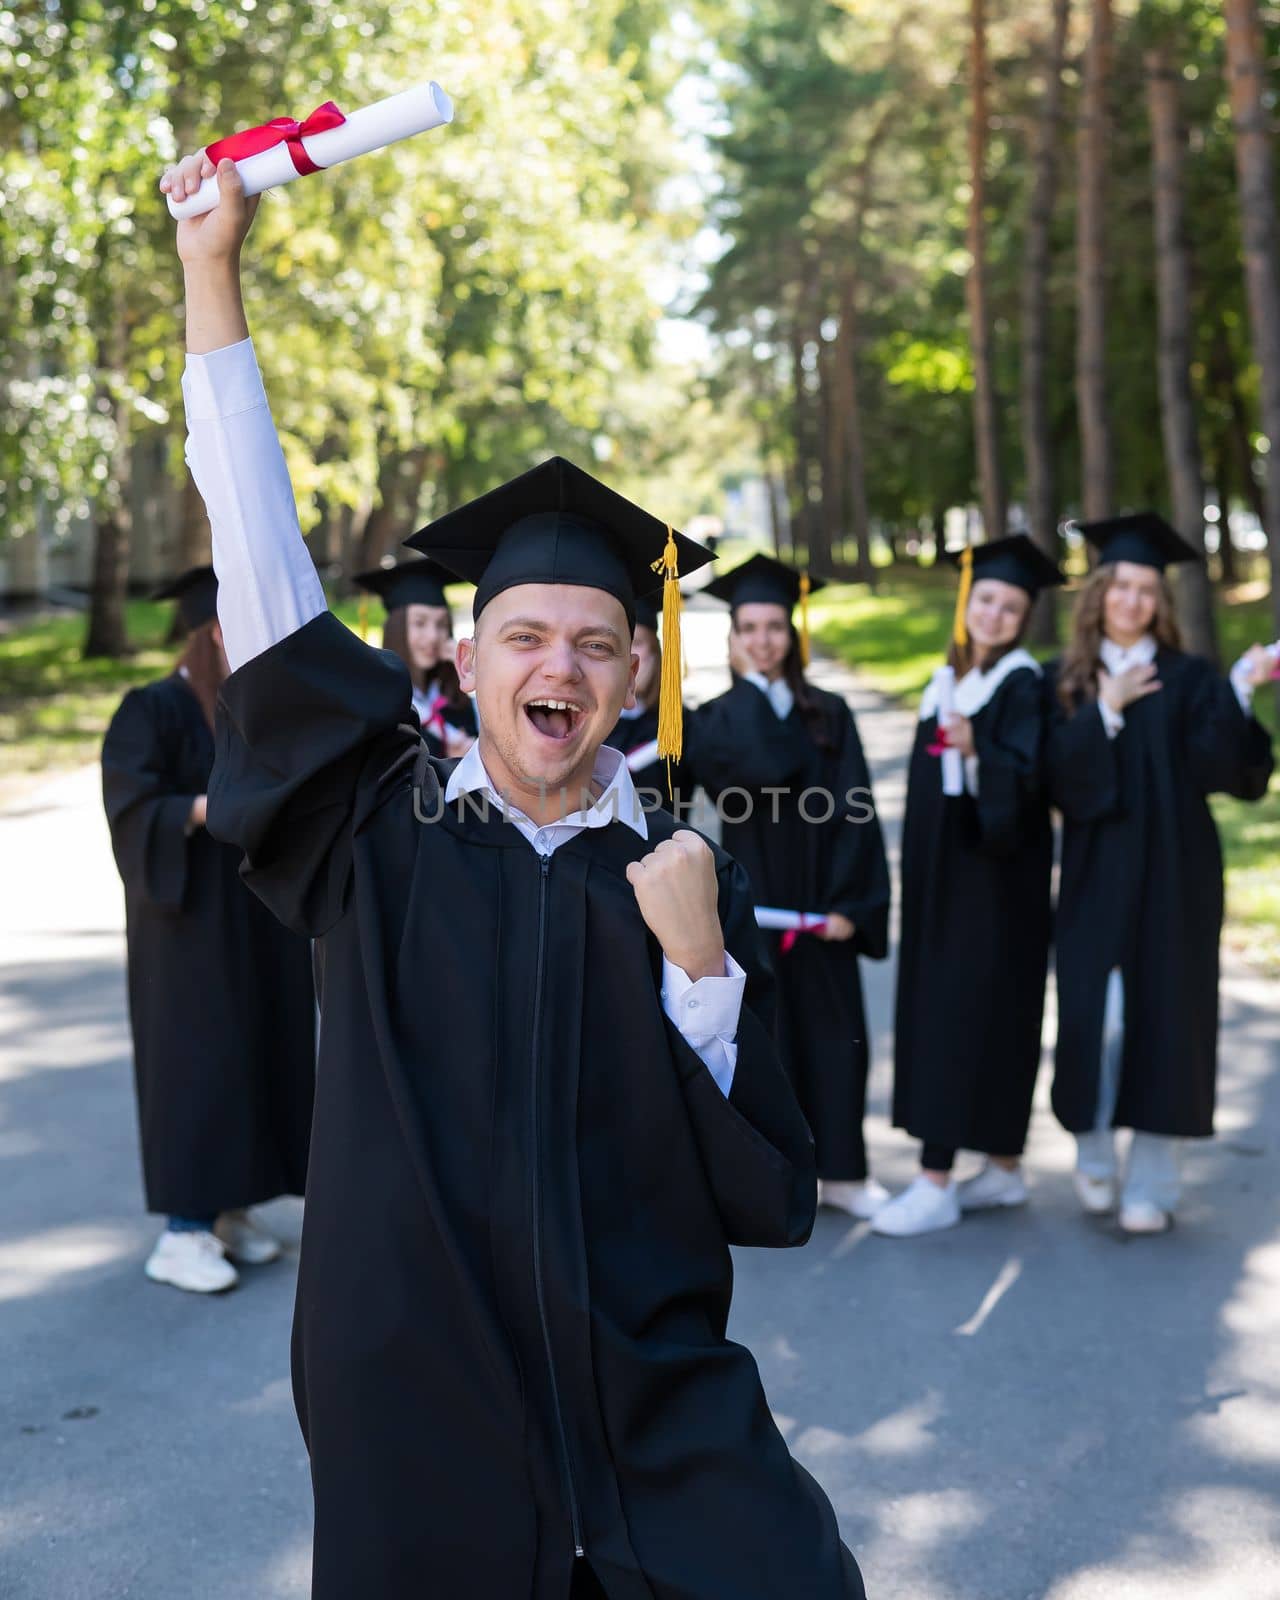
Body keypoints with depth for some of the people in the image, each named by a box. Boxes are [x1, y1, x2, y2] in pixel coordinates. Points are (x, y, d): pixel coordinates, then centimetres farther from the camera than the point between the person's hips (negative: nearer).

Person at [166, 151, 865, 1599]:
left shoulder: (680, 879, 0)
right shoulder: (381, 828, -1)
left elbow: (767, 1196, -1)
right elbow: (264, 569, -6)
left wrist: (699, 967, -14)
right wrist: (212, 275, -9)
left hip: (659, 1423, 1)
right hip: (418, 1412, 0)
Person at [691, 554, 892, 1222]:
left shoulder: (829, 714, 4)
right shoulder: (718, 720, 0)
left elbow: (854, 813, -1)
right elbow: (761, 766, -23)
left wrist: (848, 901, -10)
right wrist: (753, 683, -10)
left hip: (818, 899, 2)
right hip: (750, 901, -2)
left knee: (832, 1028, 6)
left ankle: (840, 1168, 18)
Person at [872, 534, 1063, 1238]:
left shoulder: (1022, 685, -9)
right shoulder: (949, 680, 13)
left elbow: (1027, 775, -20)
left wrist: (976, 751, -37)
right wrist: (919, 875, 16)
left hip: (994, 876, -8)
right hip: (943, 872, 8)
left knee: (962, 1013, -8)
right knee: (938, 1009, 10)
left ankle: (936, 1182, -4)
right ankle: (1003, 1169, 20)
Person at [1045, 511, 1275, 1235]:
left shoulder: (1189, 680, 3)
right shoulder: (1067, 683, 7)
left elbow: (1220, 765, -12)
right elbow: (1058, 773, -6)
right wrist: (1106, 711, -15)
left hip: (1172, 874, -1)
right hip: (1097, 871, 1)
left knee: (1164, 1010, -1)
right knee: (1094, 1011, -1)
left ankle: (1152, 1181, 9)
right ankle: (1095, 1157, 19)